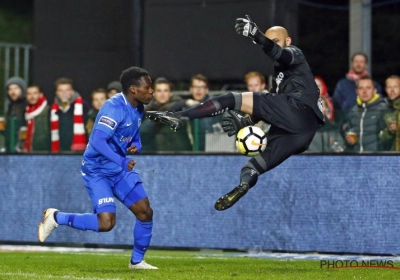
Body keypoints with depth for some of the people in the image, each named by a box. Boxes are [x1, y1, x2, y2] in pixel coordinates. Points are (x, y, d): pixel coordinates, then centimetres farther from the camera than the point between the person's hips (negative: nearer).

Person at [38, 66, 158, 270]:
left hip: (120, 169, 9)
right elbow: (97, 141, -32)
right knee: (106, 222, -19)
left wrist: (136, 146, -2)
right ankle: (56, 217, 1)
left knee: (145, 212, 1)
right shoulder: (115, 107, -23)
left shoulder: (138, 108, 5)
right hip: (97, 170, -9)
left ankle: (137, 261, 19)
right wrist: (122, 162, -40)